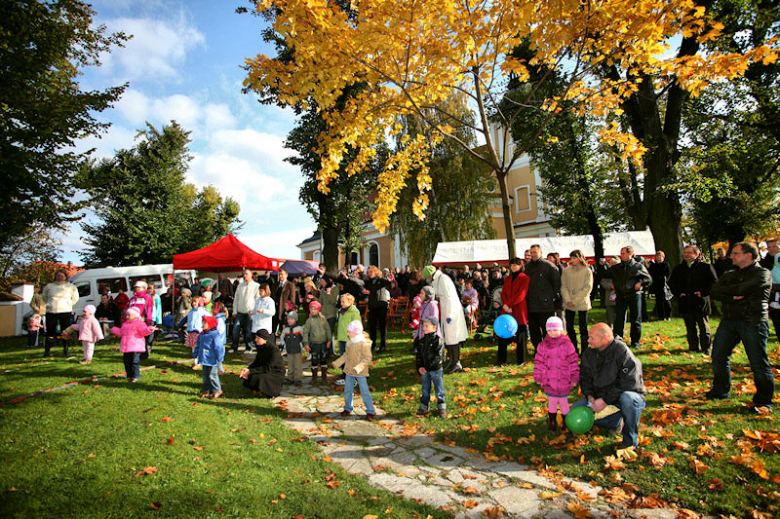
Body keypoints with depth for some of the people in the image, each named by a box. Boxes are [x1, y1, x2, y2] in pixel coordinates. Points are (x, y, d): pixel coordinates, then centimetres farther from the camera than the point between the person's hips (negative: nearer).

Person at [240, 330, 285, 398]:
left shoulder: (274, 350, -24)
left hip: (276, 374, -8)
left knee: (257, 378, -30)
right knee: (247, 376, -10)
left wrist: (250, 371, -25)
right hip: (265, 371, 8)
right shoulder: (260, 348, 0)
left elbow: (268, 368, -25)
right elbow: (256, 362, 6)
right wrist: (247, 369, -14)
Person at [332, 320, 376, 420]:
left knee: (364, 391, -1)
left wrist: (358, 368, -29)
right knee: (347, 390, 15)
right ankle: (347, 408, 32)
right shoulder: (350, 342, 4)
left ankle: (370, 411, 9)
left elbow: (367, 358, -20)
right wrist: (337, 363, 14)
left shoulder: (364, 343, -18)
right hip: (349, 371, 7)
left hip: (361, 372, -7)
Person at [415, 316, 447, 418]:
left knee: (439, 389, 6)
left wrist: (428, 367, -20)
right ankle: (423, 407, 27)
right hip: (424, 370, 5)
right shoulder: (422, 340, 4)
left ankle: (442, 408, 19)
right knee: (425, 390, 16)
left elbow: (438, 356, -18)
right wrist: (419, 367, -5)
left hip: (436, 370, -5)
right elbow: (418, 355, 8)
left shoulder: (438, 340, -15)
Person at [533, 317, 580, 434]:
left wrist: (574, 378, -2)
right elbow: (539, 362, 3)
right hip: (549, 381, 2)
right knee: (551, 402, 12)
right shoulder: (543, 345, -2)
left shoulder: (567, 345, -8)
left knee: (563, 401, 12)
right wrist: (538, 377, 3)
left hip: (564, 381, -2)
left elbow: (573, 362, -3)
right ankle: (552, 422, 26)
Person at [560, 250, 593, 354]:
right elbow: (563, 287, 4)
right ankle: (573, 349, 19)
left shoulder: (587, 271, -2)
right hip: (569, 304, 3)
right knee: (569, 327, 7)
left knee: (583, 328, 4)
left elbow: (587, 288, -6)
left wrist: (575, 301, -12)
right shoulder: (566, 271, 4)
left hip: (582, 303, -3)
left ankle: (584, 351, 13)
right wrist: (568, 300, -10)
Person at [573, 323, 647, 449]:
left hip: (627, 393, -6)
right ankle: (616, 421, 5)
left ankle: (630, 442, -17)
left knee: (627, 399, -40)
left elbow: (628, 382, -26)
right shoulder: (589, 354, -2)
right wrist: (590, 396, -16)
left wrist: (605, 400, -27)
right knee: (575, 410, -9)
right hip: (600, 397, 6)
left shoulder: (622, 352, -22)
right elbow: (585, 378, 3)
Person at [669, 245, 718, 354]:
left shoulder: (706, 267, 1)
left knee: (704, 327, 4)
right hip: (685, 303, 3)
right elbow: (671, 283, 15)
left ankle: (706, 348, 15)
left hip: (700, 302, -3)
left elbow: (714, 282, -2)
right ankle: (693, 347, 18)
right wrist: (678, 293, 0)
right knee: (690, 328, 9)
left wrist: (703, 292, -13)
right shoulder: (678, 268, 12)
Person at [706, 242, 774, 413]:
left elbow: (742, 289, -18)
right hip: (729, 321, 6)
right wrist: (732, 297, -13)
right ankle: (721, 391, 22)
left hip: (753, 322, -6)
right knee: (718, 356, 6)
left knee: (758, 363, -4)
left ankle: (763, 401, 10)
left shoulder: (762, 274, -2)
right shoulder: (729, 275, 18)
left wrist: (724, 291, 0)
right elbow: (713, 293, 4)